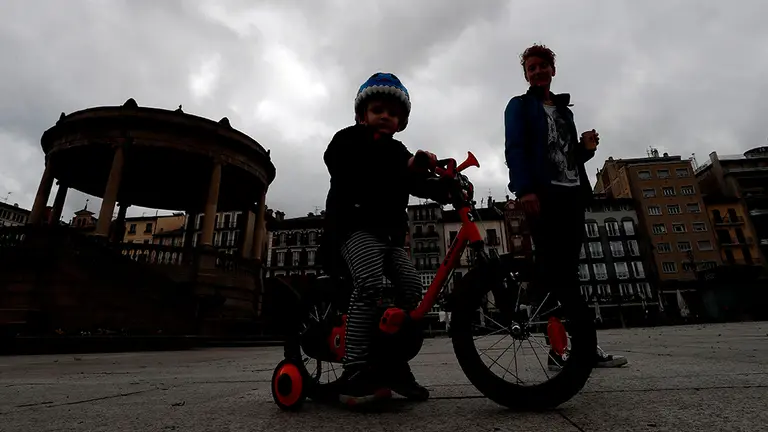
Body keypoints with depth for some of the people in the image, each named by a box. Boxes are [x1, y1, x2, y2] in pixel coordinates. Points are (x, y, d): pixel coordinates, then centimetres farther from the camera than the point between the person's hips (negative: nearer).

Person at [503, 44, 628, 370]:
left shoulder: (564, 110, 28)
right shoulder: (520, 105, 10)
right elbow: (514, 148, -6)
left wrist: (587, 148, 4)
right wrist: (525, 188, -21)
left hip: (572, 194, 6)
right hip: (542, 194, -6)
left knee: (567, 267, 2)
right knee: (553, 267, -11)